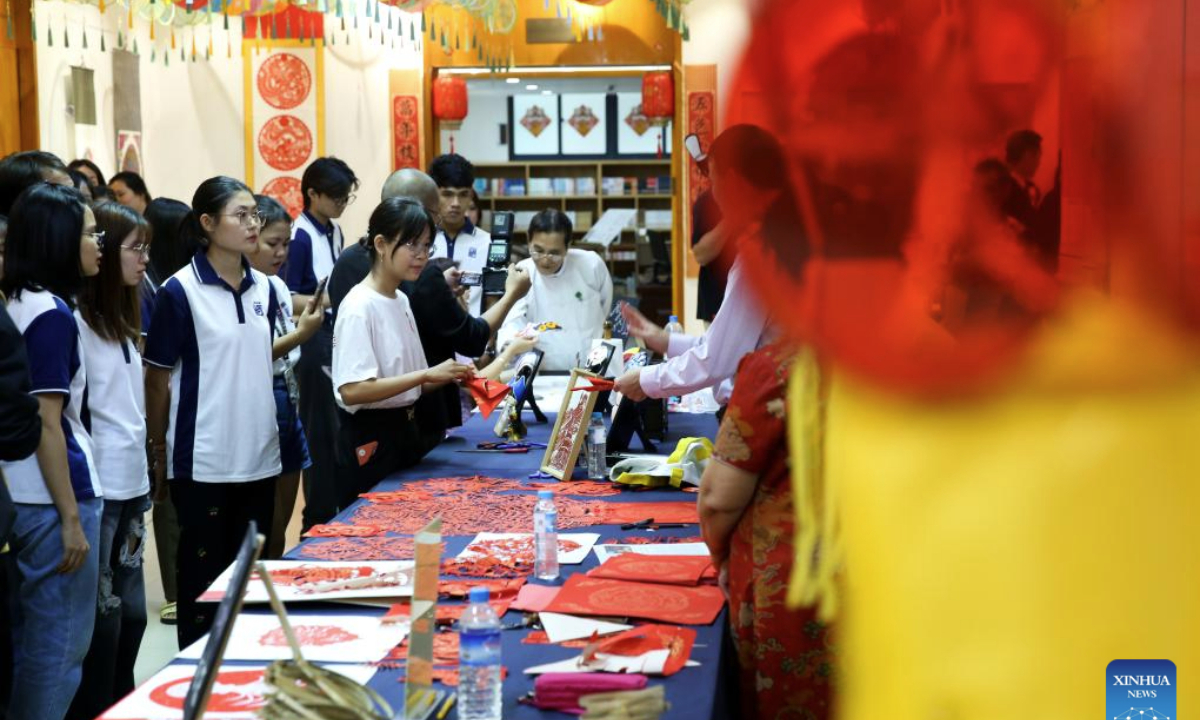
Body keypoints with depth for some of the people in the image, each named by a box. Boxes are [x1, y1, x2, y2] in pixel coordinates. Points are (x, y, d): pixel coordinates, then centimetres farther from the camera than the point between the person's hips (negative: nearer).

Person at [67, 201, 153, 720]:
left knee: (131, 613, 12)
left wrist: (141, 486, 16)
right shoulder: (76, 321, -12)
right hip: (97, 490, -8)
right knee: (102, 620, -3)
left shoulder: (121, 320, 15)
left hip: (131, 485, 8)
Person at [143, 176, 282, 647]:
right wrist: (160, 450, -4)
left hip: (258, 455, 6)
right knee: (203, 575, 4)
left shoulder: (263, 289, 7)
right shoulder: (180, 292, -10)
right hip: (203, 460, -6)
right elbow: (157, 377, -6)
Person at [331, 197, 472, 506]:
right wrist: (427, 374, -26)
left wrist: (448, 376, -2)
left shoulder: (401, 301, 10)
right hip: (369, 440, -9)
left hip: (404, 431, 9)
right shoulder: (359, 307, -15)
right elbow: (352, 390, -24)